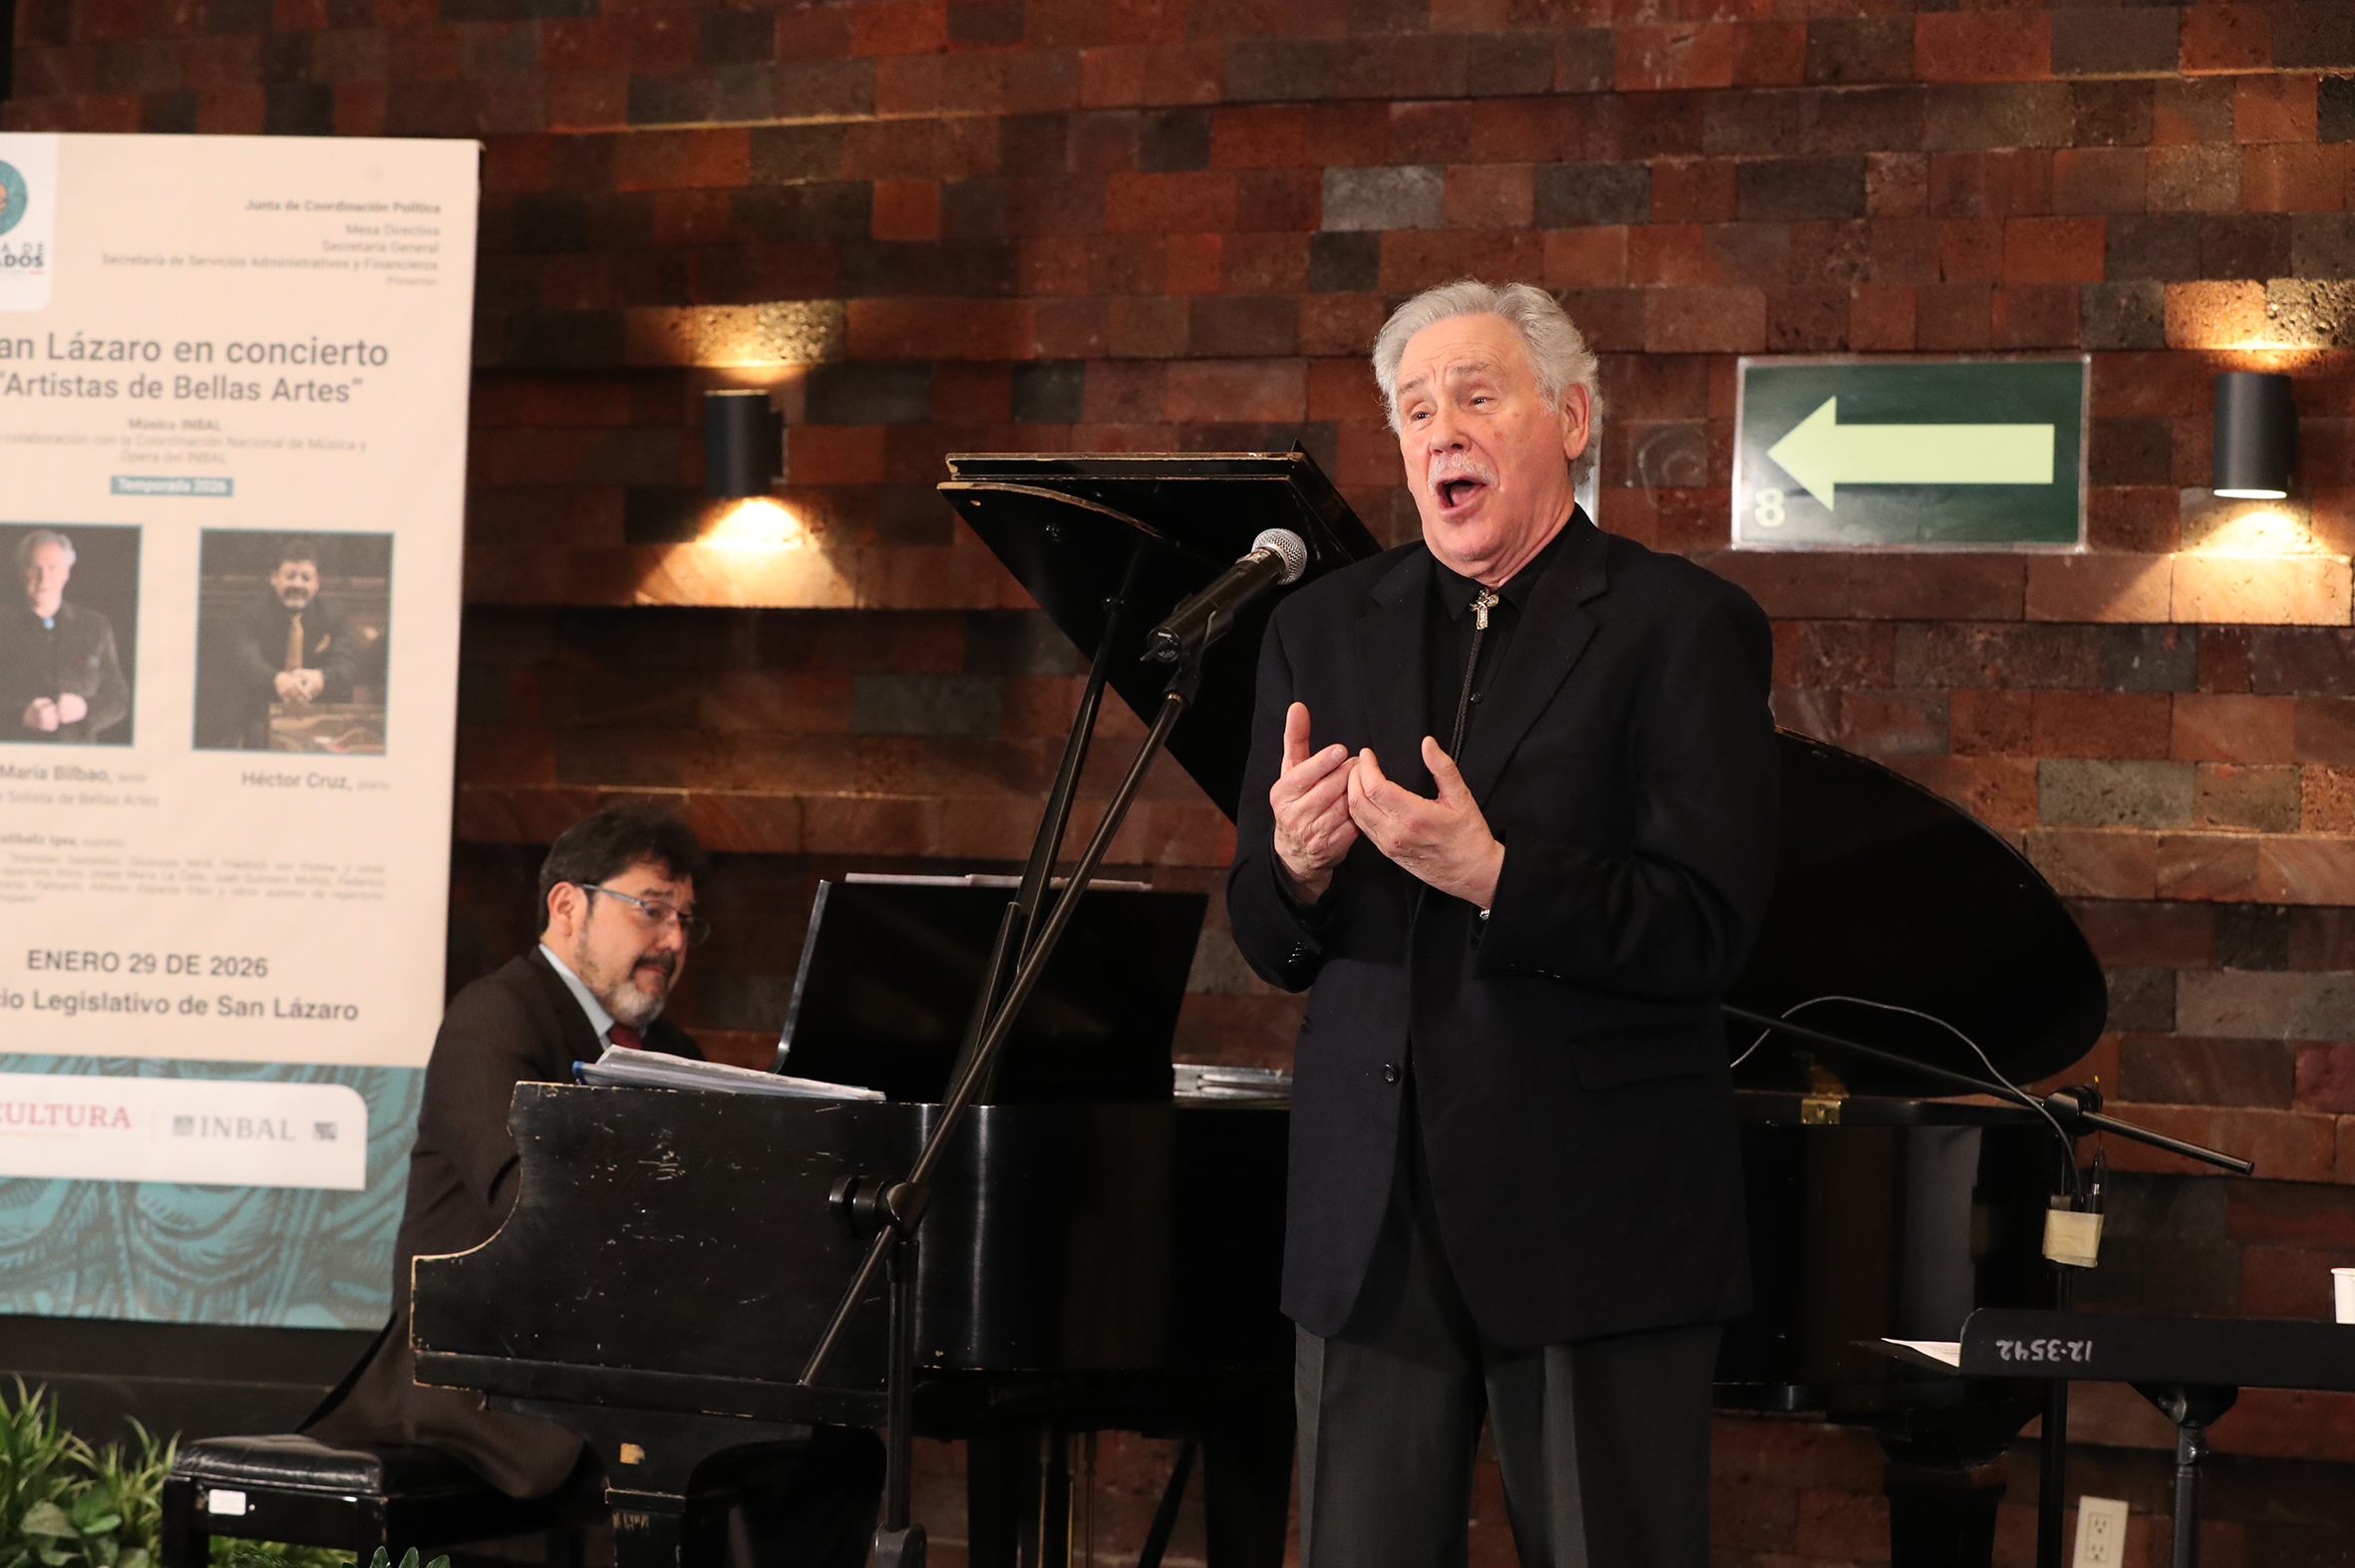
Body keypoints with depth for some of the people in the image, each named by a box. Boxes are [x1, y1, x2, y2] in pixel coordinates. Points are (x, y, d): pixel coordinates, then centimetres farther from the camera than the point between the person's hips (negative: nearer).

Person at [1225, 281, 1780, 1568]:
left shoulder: (1682, 629, -3)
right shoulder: (1322, 631, 12)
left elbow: (1705, 929, -13)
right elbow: (1265, 942, 12)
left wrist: (1492, 876, -25)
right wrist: (1294, 866, -11)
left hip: (1594, 1217, -4)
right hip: (1372, 1217, 4)